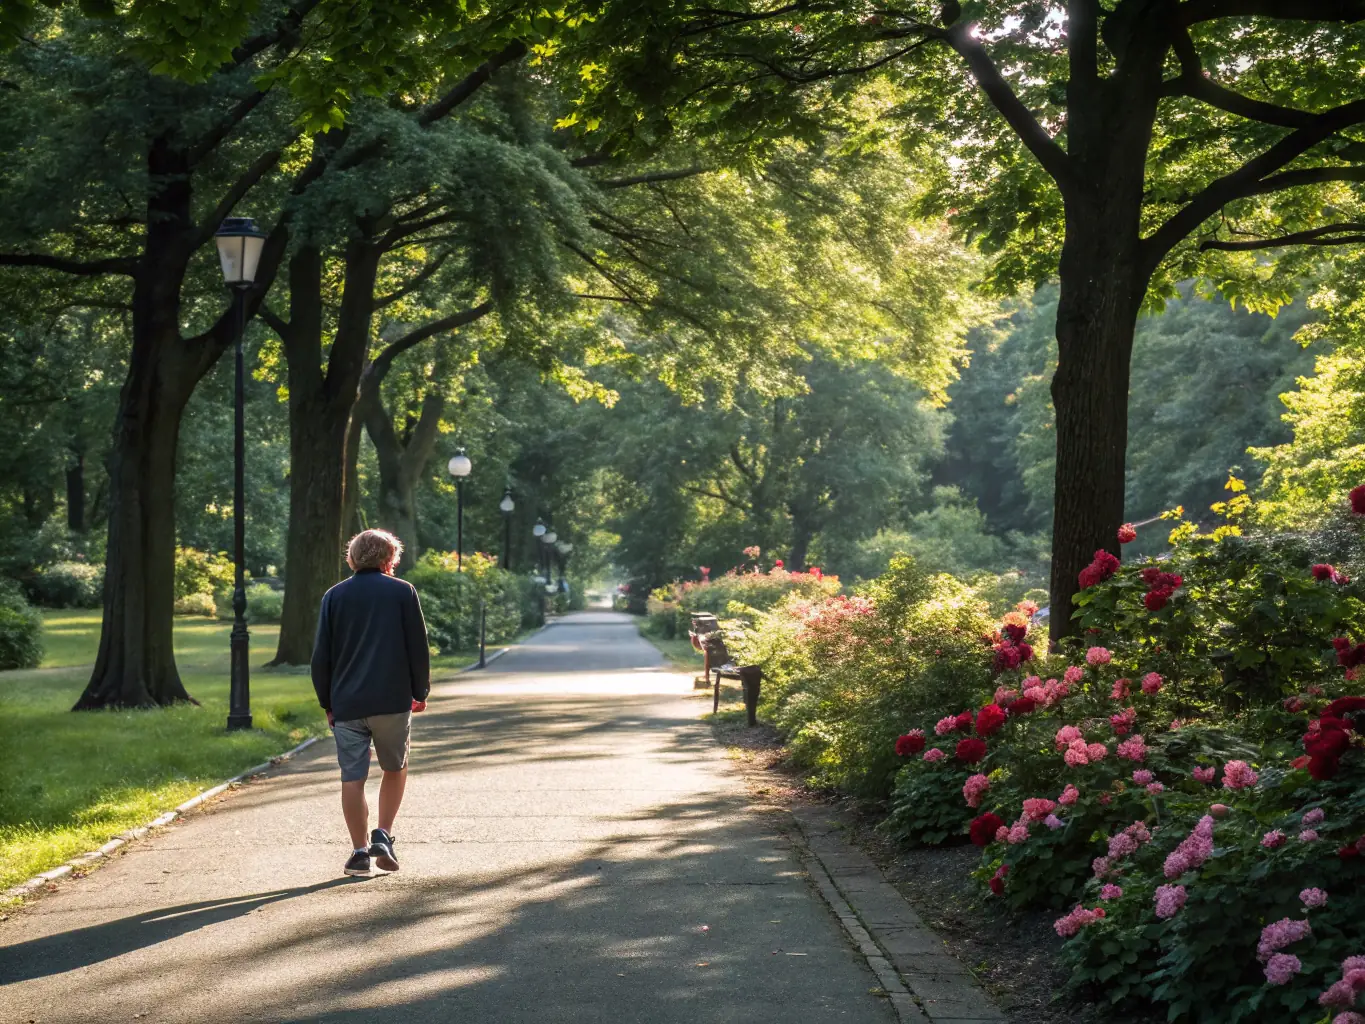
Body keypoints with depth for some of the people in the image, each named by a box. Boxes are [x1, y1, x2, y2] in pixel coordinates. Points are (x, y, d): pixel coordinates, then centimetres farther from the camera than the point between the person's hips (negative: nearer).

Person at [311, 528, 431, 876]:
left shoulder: (334, 596, 7)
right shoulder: (402, 592, 2)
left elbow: (321, 656, 7)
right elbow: (418, 647, 1)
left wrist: (327, 703, 14)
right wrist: (420, 692, 12)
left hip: (347, 704, 1)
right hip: (393, 701, -1)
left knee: (353, 777, 4)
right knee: (395, 768, 17)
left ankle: (360, 851, 3)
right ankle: (383, 835, 5)